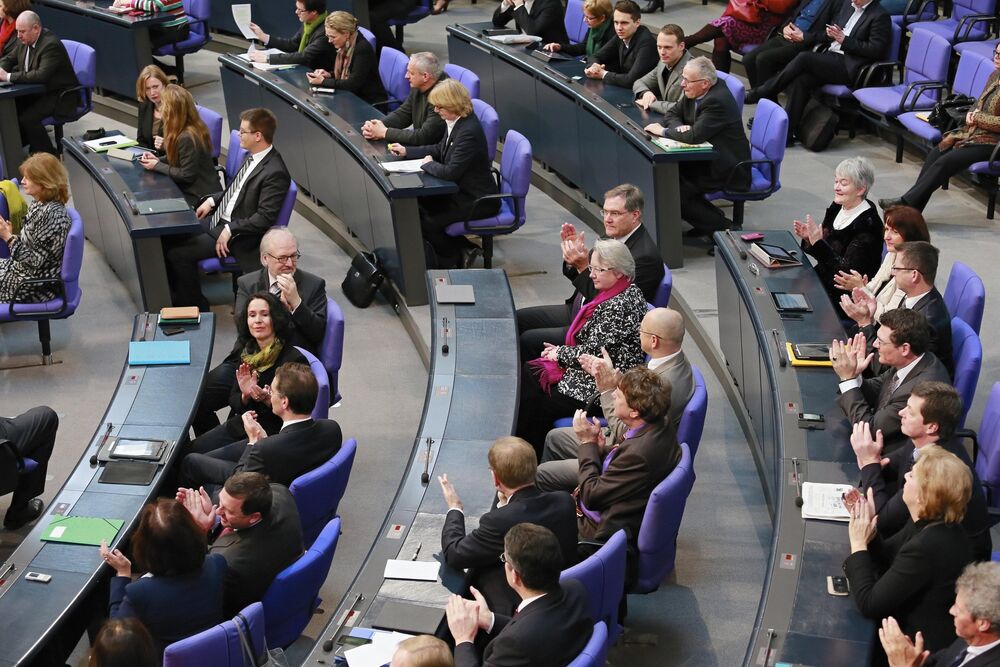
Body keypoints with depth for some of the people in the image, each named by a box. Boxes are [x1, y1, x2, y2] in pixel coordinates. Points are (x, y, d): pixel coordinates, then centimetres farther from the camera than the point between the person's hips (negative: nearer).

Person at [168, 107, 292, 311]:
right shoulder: (253, 157, 5)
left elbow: (264, 218, -25)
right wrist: (212, 200, 6)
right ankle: (179, 296, 20)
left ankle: (196, 309, 3)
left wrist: (230, 230, -22)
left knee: (179, 254, -16)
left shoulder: (275, 173, -24)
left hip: (237, 236, -10)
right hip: (219, 218, 10)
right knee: (170, 238, 7)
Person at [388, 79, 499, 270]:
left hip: (478, 202, -10)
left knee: (428, 224, -14)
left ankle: (454, 258, 13)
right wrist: (406, 151, 11)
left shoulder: (469, 132, -29)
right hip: (461, 191, 10)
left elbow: (450, 172, -29)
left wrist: (428, 164, -11)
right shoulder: (455, 122, 0)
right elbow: (440, 149, 18)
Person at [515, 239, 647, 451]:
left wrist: (559, 353, -6)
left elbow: (592, 352, -23)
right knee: (527, 375, 8)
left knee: (536, 409, -3)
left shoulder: (620, 306, -25)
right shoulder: (615, 294, 7)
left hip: (599, 390, -11)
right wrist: (561, 350, 4)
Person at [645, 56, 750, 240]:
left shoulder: (717, 101, -26)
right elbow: (672, 114, 12)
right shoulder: (693, 93, 2)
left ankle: (720, 226, -2)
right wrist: (679, 127, -12)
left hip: (729, 170, -10)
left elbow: (695, 136, -32)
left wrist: (663, 131, -18)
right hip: (708, 159, 10)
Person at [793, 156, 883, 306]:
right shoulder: (837, 208, 2)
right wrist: (808, 238, -9)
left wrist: (818, 242, -29)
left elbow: (847, 271, -24)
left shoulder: (867, 224, -20)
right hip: (823, 280, 8)